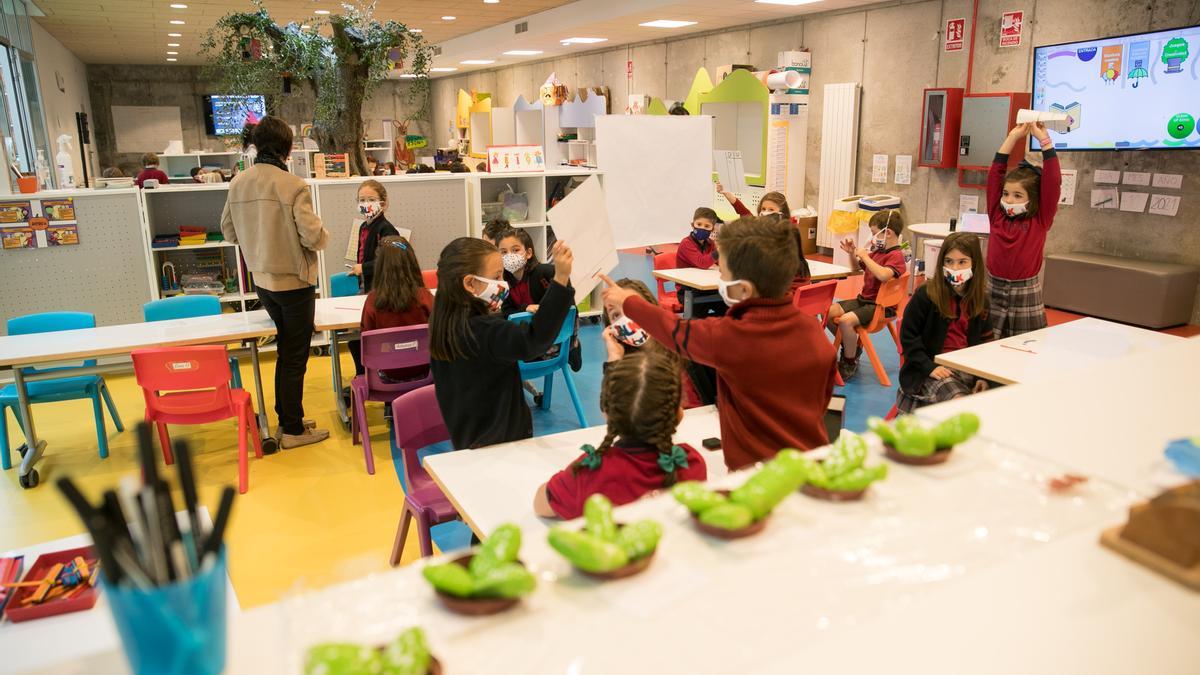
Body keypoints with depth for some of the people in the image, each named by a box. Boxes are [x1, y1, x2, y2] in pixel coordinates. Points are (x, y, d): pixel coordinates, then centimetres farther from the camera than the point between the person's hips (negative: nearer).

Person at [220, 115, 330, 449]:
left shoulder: (238, 183, 0)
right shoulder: (293, 185, -19)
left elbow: (229, 232, 9)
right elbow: (313, 237, -21)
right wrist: (323, 234, 1)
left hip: (263, 281, 6)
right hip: (295, 282, -6)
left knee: (285, 350, 22)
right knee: (295, 357, 5)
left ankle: (285, 418, 31)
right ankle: (293, 430, 15)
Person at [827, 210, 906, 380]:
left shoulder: (896, 256, -15)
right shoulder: (877, 251, 11)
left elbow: (883, 275, -36)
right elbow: (857, 268, 27)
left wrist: (865, 256, -26)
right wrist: (852, 253, 7)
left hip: (880, 306, -9)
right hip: (864, 299, 9)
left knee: (846, 320, -31)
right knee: (828, 312, 1)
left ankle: (850, 363, -12)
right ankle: (850, 347, 20)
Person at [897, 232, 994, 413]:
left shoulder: (980, 299, 9)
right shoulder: (925, 295, -5)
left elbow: (984, 340, 15)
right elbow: (908, 336, -5)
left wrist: (982, 376, 0)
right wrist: (929, 367, -15)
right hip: (935, 368, -5)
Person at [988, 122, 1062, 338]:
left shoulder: (1040, 221, -2)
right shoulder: (997, 216, 3)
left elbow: (1052, 181, -10)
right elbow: (995, 174, 1)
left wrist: (1044, 140, -9)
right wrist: (1013, 136, -2)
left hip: (1025, 294, -2)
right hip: (993, 291, 2)